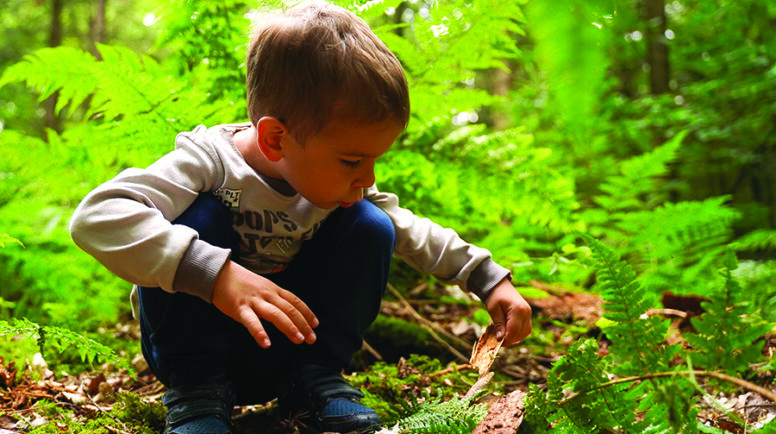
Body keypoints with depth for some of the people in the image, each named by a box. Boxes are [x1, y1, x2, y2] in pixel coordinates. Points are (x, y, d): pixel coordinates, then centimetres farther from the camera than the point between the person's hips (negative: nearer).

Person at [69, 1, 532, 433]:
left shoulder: (341, 183, -10)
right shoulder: (210, 162, -28)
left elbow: (416, 233, 7)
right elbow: (98, 217, -42)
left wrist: (490, 279, 3)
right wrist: (216, 275, -52)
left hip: (282, 344, 4)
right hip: (193, 338, -4)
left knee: (371, 226, -13)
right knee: (200, 219, -31)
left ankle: (316, 375, -5)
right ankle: (195, 385, -19)